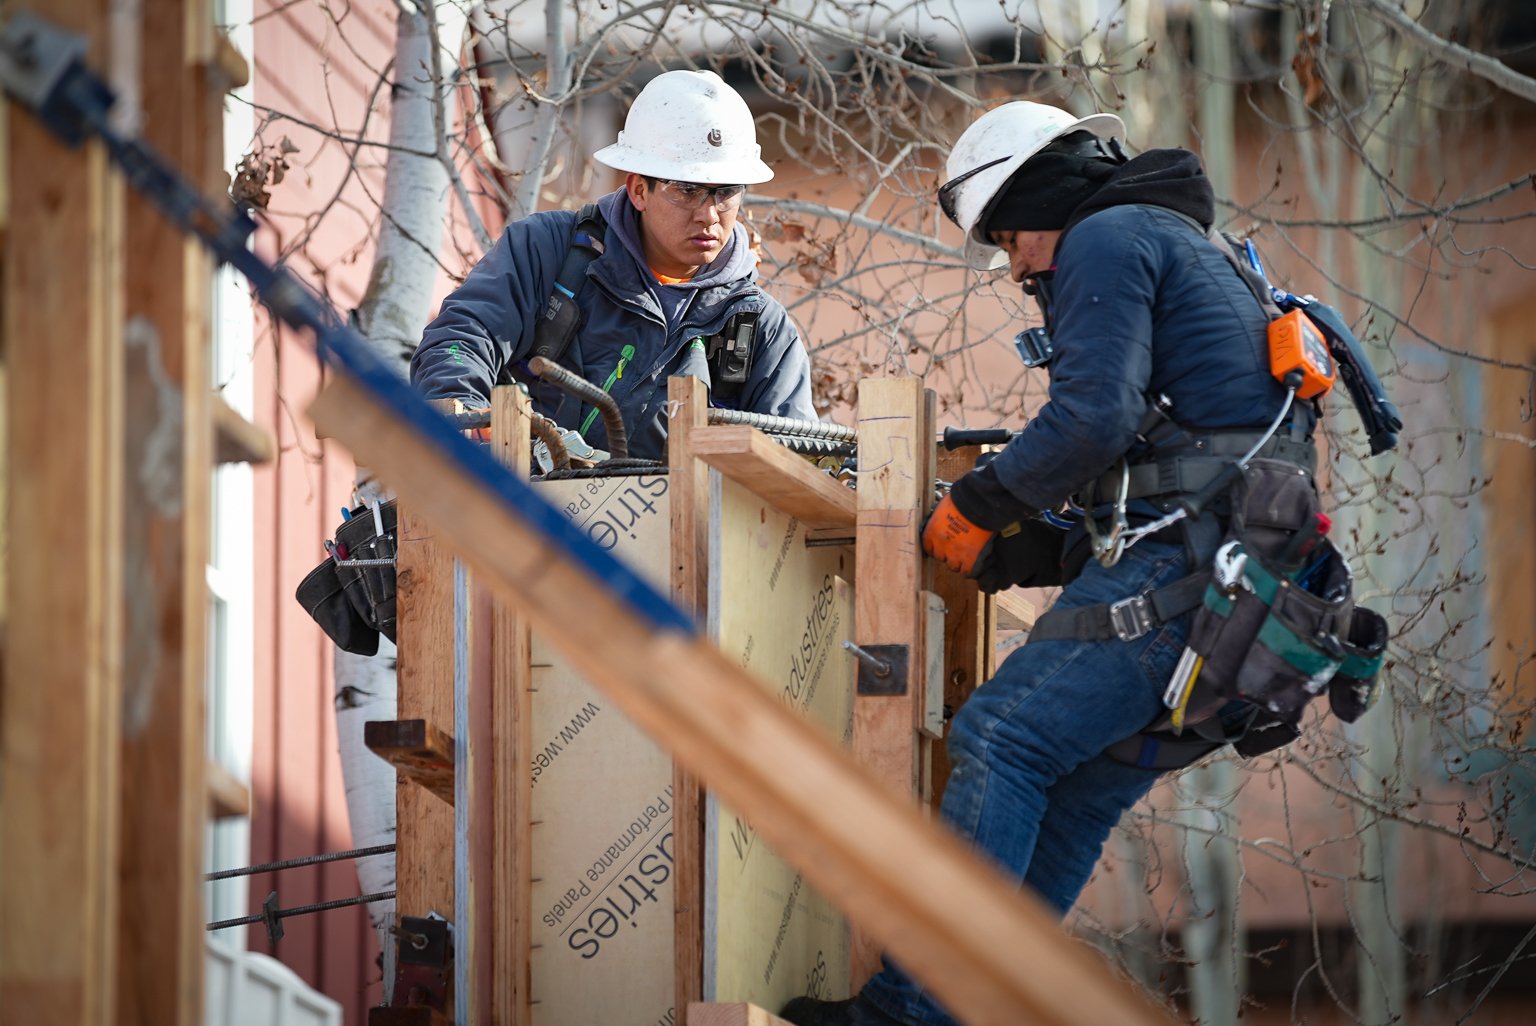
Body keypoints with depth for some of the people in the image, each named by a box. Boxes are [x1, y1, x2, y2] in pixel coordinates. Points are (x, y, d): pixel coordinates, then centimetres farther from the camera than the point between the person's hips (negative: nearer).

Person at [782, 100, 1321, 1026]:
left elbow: (1092, 420, -15)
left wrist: (977, 504, -2)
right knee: (1074, 793, 9)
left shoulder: (1106, 242, -1)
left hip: (1181, 567, -10)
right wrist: (1030, 554, 20)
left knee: (1001, 739, -11)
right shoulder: (1193, 259, 32)